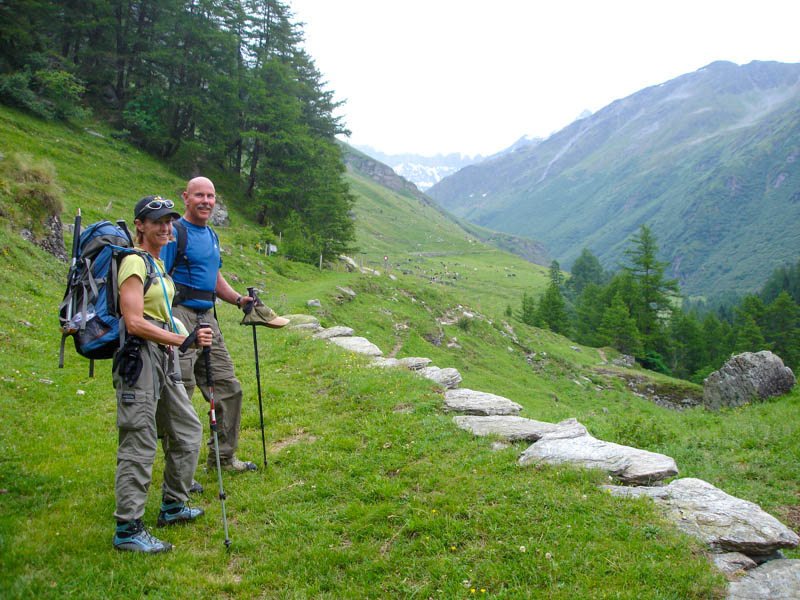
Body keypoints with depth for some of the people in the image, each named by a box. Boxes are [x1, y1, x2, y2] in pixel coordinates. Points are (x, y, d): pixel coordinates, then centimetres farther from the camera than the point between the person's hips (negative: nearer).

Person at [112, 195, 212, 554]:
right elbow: (134, 323, -21)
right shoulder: (135, 262, -13)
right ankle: (127, 531, 3)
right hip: (139, 359, -10)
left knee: (187, 430, 16)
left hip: (163, 358, 10)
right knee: (139, 445, -6)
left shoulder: (157, 262, 16)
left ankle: (172, 507, 30)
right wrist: (183, 340, -25)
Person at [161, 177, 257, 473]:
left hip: (207, 318, 9)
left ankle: (223, 457, 25)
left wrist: (239, 299, 11)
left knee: (229, 389, 12)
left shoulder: (211, 235, 18)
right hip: (180, 317, -9)